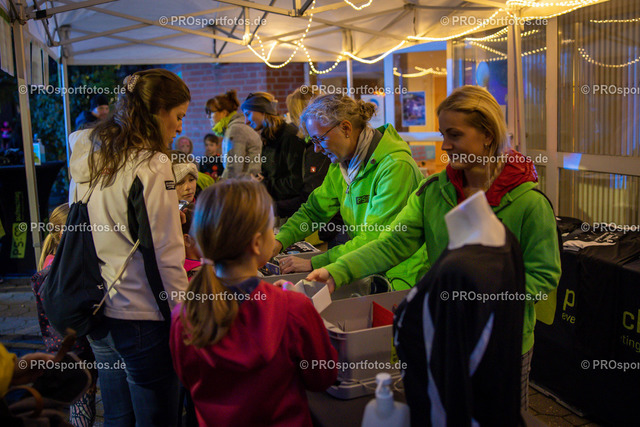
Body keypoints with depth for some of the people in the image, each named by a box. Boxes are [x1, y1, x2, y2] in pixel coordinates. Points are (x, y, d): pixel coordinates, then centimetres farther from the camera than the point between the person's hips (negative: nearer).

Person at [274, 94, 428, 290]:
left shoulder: (396, 166, -21)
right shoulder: (341, 164, 5)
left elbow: (374, 240, -25)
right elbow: (313, 210, 14)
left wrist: (313, 263, -25)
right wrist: (279, 241, -4)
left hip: (402, 277, -7)